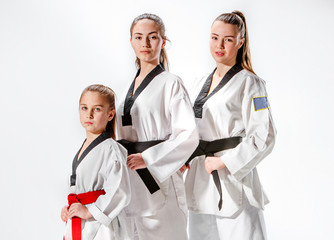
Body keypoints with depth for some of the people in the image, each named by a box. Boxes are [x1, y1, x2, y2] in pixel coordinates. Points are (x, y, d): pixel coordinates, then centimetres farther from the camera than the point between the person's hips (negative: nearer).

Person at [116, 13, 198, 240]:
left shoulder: (171, 83, -6)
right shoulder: (131, 87, 15)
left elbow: (189, 135, -15)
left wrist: (147, 158, -17)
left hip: (159, 182, -6)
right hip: (130, 184, 7)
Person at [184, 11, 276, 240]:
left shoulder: (249, 84, -6)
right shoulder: (200, 84, 15)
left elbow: (263, 137, -13)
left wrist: (224, 161, -14)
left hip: (233, 182, -6)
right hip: (200, 185, 6)